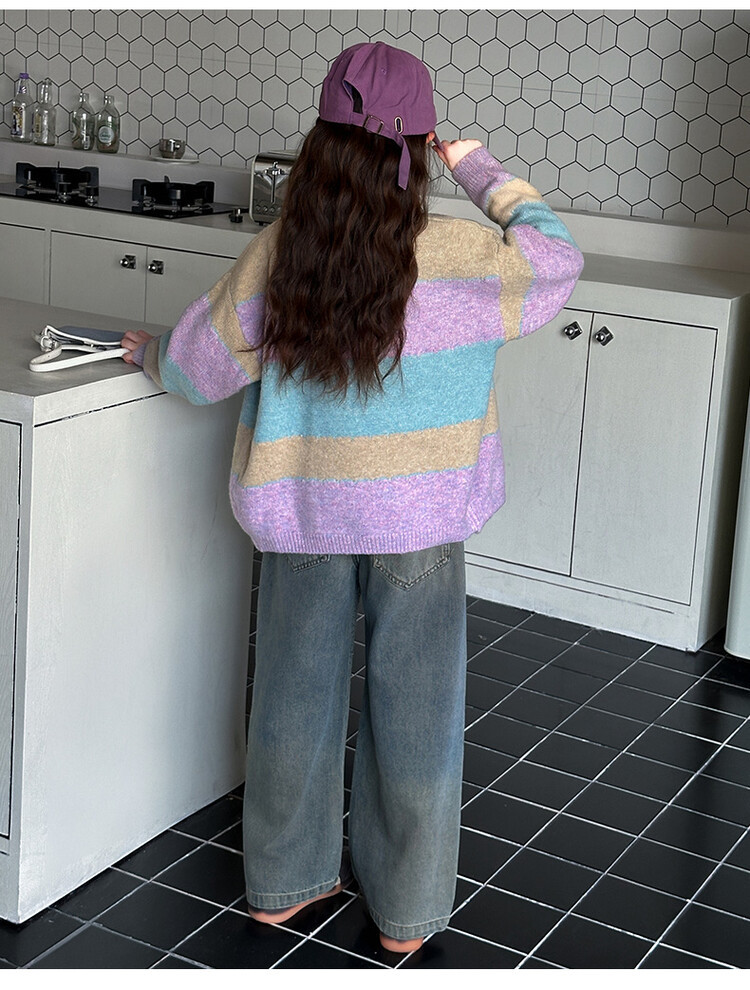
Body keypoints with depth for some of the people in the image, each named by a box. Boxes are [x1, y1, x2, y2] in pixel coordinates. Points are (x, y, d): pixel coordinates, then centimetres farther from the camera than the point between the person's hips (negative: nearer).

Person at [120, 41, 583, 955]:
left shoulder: (273, 257, -10)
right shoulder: (459, 259, -17)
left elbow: (196, 370, -1)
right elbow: (555, 254, 1)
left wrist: (145, 353, 21)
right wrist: (475, 164, 8)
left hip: (302, 512, 2)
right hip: (418, 519, -2)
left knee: (297, 692, 18)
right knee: (411, 707, 12)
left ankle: (283, 880, 34)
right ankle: (405, 912, 26)